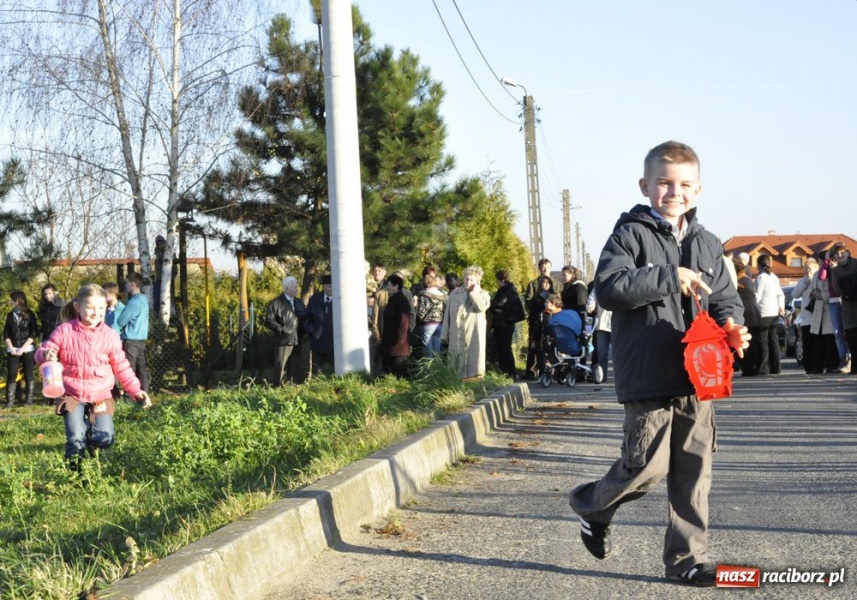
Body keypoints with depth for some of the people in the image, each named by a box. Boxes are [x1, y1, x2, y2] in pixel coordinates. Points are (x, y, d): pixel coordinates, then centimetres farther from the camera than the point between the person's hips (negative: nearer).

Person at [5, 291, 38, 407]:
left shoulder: (30, 315, -1)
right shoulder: (10, 315, 9)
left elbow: (33, 334, -6)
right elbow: (6, 333, 8)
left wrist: (22, 349, -12)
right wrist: (11, 348, -6)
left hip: (27, 350, -3)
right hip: (12, 350, 3)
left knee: (28, 375, -2)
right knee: (11, 375, -2)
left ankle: (29, 399, 4)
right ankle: (10, 400, -2)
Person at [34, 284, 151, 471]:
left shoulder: (110, 335, -3)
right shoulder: (64, 331, -7)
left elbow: (121, 367, 5)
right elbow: (43, 351, -1)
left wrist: (135, 390, -2)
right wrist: (45, 355, -26)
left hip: (100, 396, 1)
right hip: (72, 395, -1)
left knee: (105, 438, -12)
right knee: (75, 440, -14)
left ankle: (90, 431, 24)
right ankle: (75, 473, 13)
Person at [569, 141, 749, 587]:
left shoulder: (706, 244, 15)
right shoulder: (631, 235, -3)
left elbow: (725, 298, 21)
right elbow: (608, 288, -16)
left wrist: (730, 326, -1)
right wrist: (669, 277, -19)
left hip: (696, 377, 6)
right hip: (648, 377, -5)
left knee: (694, 470, 6)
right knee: (649, 465, -6)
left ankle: (688, 558, 16)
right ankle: (591, 504, 23)